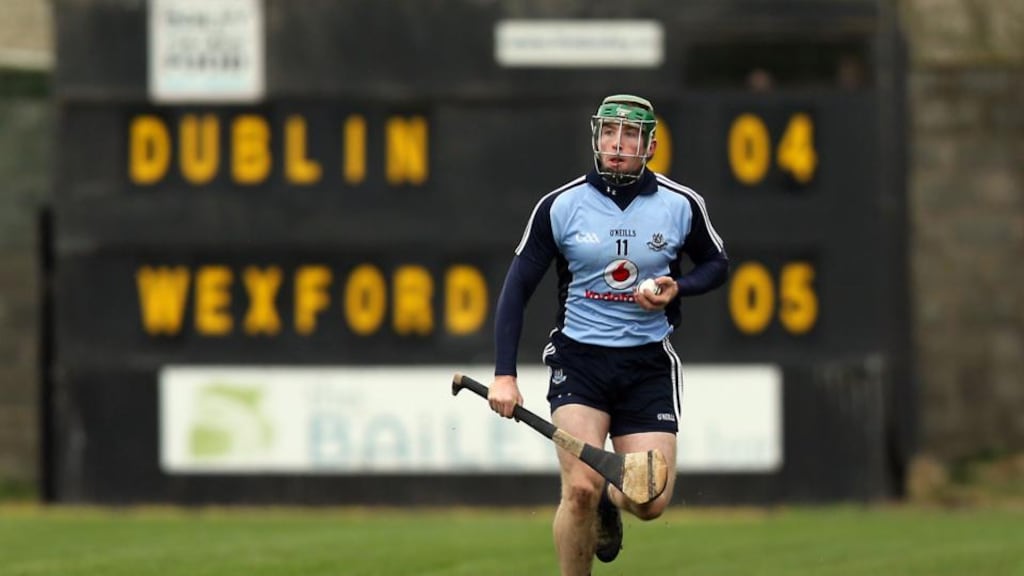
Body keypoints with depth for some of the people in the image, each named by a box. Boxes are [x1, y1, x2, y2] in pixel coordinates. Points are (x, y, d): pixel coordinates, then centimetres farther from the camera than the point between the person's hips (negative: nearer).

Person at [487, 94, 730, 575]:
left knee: (651, 502, -5)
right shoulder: (560, 206, -6)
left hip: (649, 363, 1)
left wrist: (675, 288, -9)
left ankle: (608, 503, 33)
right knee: (581, 486, -20)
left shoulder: (682, 205, -3)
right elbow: (517, 288, -1)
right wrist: (504, 374, -9)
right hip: (579, 358, -1)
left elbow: (716, 264, 14)